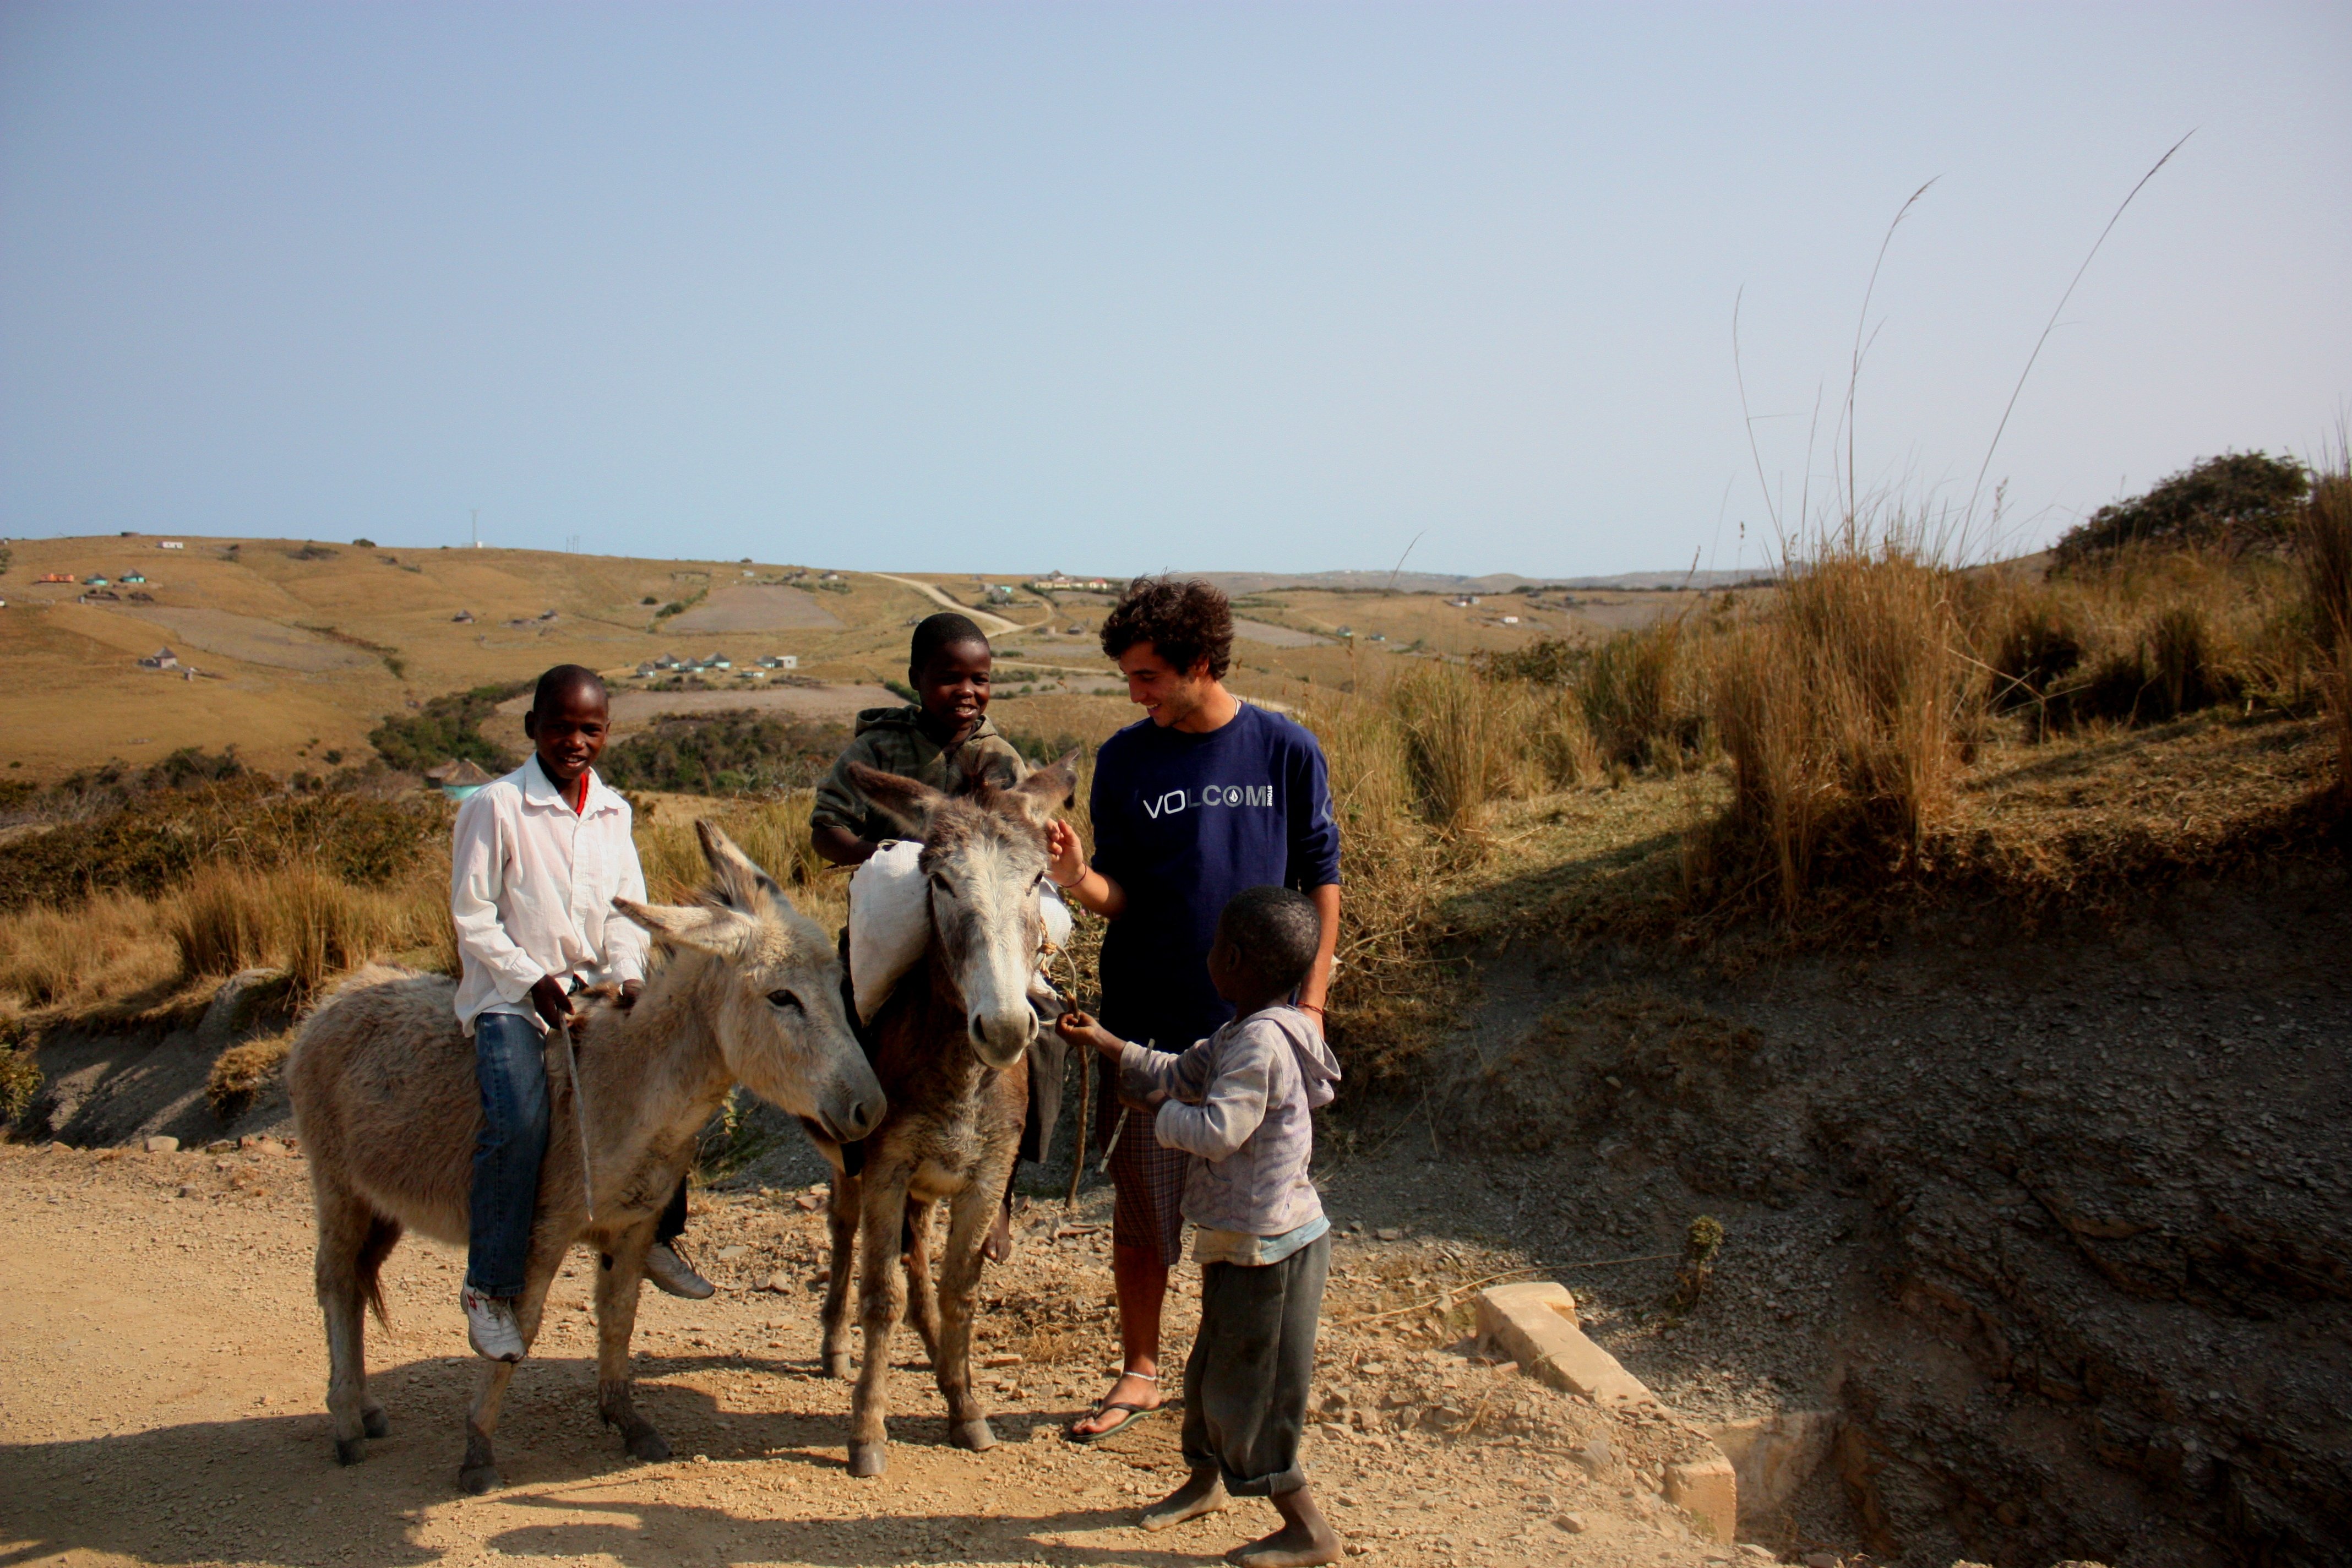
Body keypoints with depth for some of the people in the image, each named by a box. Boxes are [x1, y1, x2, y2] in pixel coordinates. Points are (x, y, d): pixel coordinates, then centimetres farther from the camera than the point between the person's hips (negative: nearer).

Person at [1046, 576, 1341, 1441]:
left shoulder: (1286, 750, -4)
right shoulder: (1124, 759, -1)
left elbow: (1321, 881, 2)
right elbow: (1121, 895, -1)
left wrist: (1310, 1002, -3)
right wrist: (1078, 879, -23)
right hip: (1146, 1027, 1)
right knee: (1141, 1207, 9)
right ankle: (1139, 1373, 26)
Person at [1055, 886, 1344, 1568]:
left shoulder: (1261, 1041, -25)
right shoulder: (1238, 1035, 8)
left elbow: (1218, 1129, -32)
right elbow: (1180, 1076, 21)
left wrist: (1160, 1120, -14)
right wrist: (1103, 1043, 22)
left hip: (1268, 1247, -10)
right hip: (1243, 1241, 10)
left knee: (1246, 1388, 0)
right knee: (1211, 1366, 24)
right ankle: (1205, 1481, 44)